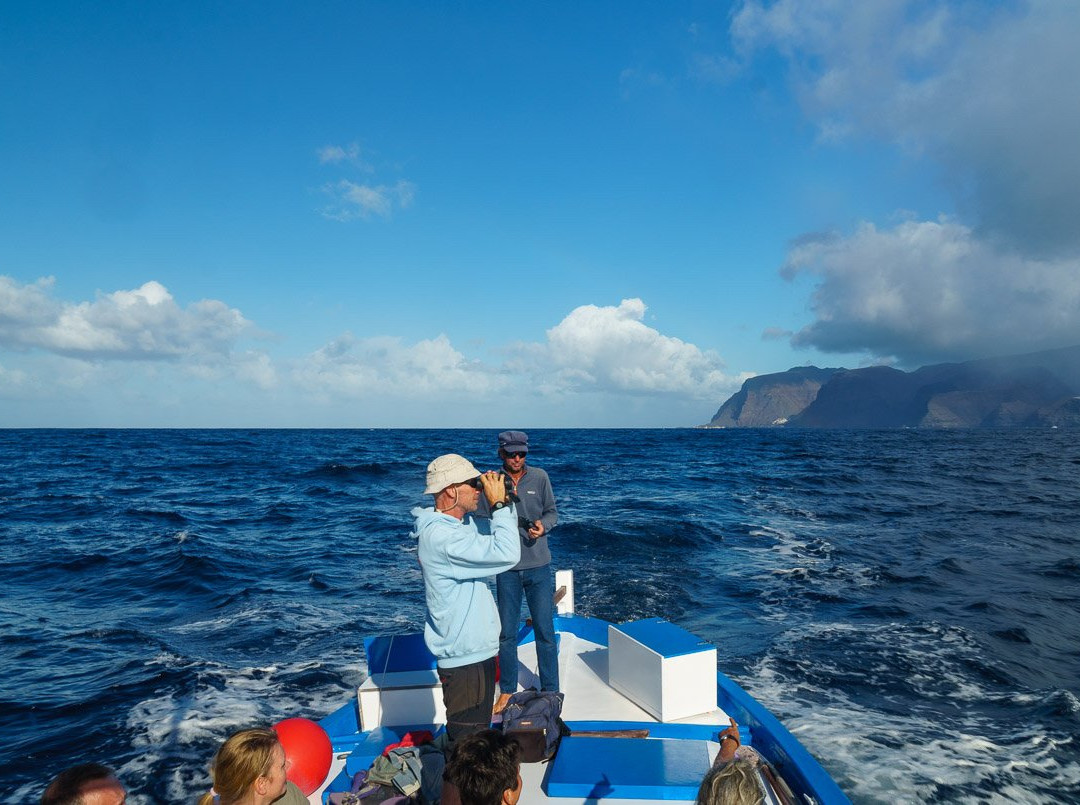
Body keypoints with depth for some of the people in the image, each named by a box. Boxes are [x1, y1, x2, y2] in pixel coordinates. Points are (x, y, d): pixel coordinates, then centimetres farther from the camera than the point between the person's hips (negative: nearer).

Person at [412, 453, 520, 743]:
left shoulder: (463, 523, 5)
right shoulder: (440, 536, -26)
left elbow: (498, 536, 18)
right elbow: (507, 554, -32)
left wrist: (504, 502, 2)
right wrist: (498, 504, -22)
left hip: (477, 648, 10)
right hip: (463, 655, -10)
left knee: (478, 730, 23)